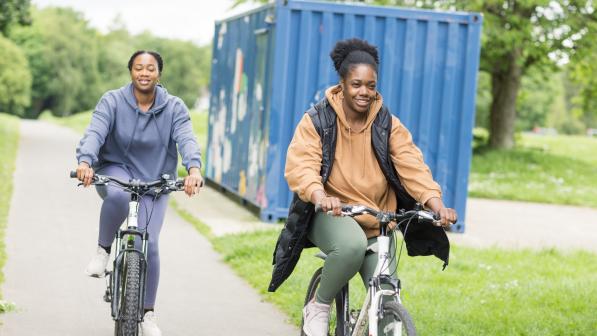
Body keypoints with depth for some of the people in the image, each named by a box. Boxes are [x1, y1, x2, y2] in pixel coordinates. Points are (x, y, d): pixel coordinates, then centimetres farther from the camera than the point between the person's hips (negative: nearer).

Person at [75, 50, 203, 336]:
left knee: (149, 245, -10)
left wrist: (194, 168, -42)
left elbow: (186, 139, -21)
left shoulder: (174, 107, -6)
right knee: (118, 194, -39)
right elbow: (94, 133, -23)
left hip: (154, 182, 1)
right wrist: (85, 161, -45)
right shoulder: (113, 102, -9)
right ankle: (103, 250, -13)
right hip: (115, 171, -1)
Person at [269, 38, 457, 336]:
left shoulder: (388, 125, 0)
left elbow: (412, 165, -11)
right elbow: (300, 165, -21)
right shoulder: (317, 121, -7)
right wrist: (320, 196, -42)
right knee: (352, 245, -38)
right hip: (330, 215, -3)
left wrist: (436, 204, -29)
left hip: (376, 224, 3)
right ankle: (318, 307, -12)